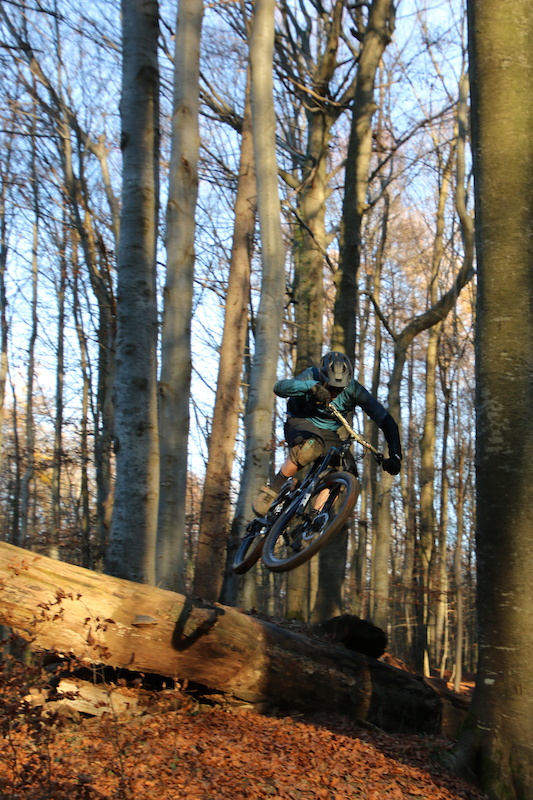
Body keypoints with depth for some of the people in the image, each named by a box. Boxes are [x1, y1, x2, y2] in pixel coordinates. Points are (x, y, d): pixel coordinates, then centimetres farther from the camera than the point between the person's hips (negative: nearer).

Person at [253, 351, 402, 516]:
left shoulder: (353, 390, -19)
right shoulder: (312, 375, -23)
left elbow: (384, 419, -18)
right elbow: (279, 387, -39)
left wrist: (395, 456, -28)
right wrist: (311, 386, -54)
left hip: (328, 433, 3)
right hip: (300, 422, -3)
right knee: (311, 447, -38)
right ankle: (271, 491, -25)